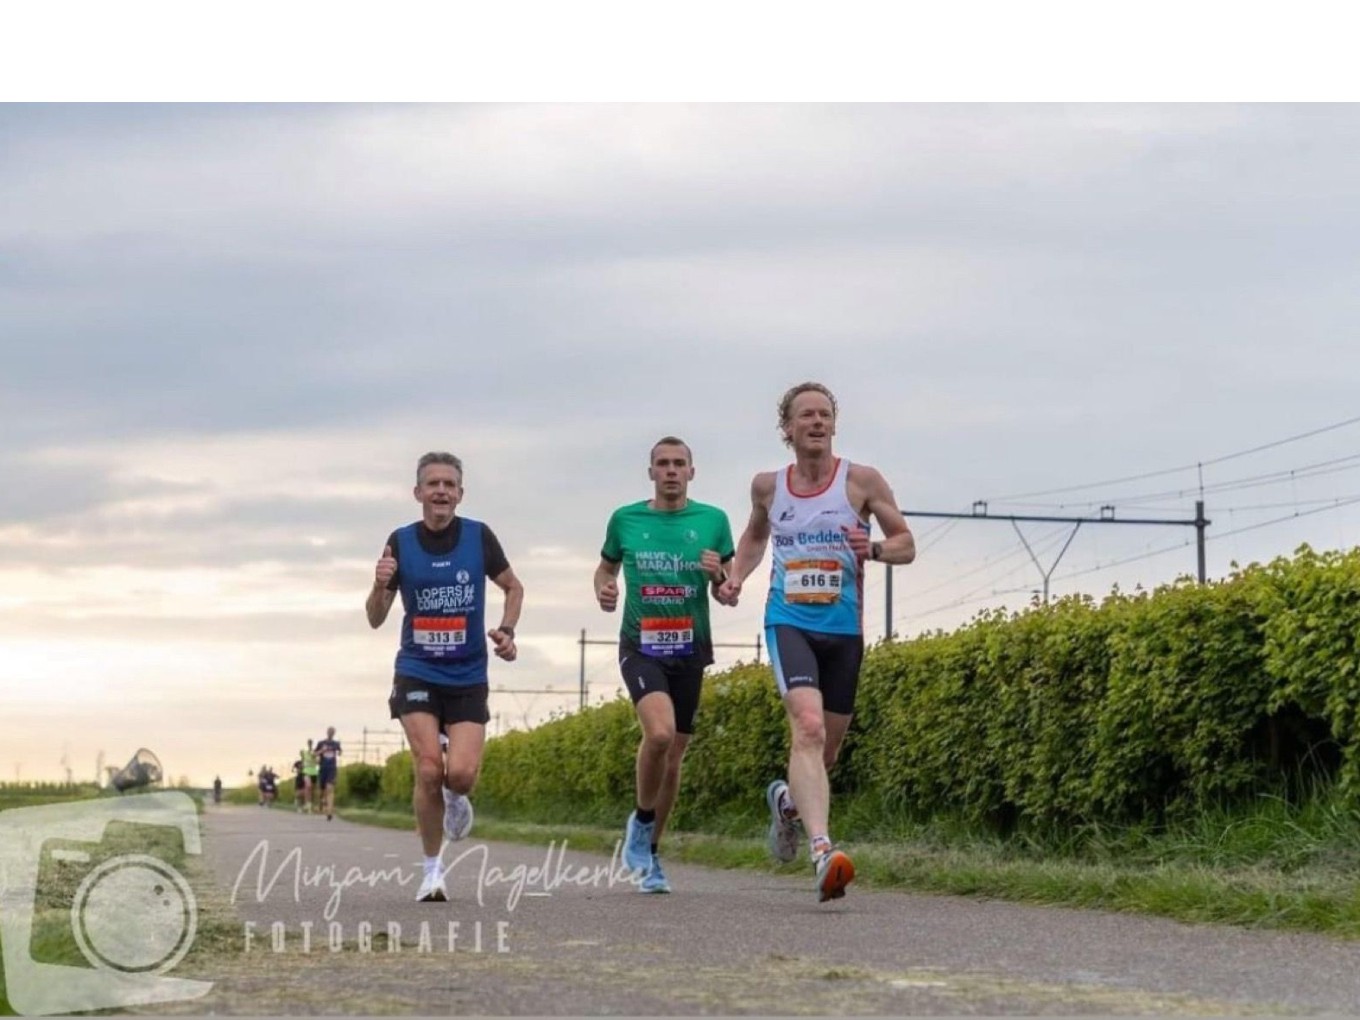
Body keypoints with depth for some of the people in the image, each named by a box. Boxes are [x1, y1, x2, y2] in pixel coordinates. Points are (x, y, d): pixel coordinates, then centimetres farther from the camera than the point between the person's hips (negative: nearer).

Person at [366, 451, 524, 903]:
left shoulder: (478, 536, -3)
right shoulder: (401, 542, -3)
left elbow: (513, 587, 13)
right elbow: (375, 619, 2)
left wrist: (506, 630, -4)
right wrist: (380, 586, -19)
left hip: (468, 676, 0)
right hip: (417, 673, 0)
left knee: (461, 773, -14)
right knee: (428, 769, -13)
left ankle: (455, 799, 26)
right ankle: (432, 869, 6)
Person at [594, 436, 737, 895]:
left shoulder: (712, 521, 3)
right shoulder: (625, 519, 1)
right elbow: (605, 567, 17)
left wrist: (718, 574, -15)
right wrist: (603, 589, -5)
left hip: (690, 650, 2)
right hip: (640, 646, -2)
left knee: (674, 754, 9)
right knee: (660, 731, -26)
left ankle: (650, 852, 27)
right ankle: (641, 819, -1)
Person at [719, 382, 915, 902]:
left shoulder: (861, 481, 0)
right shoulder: (768, 485, 6)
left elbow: (906, 544, 4)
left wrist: (874, 549, -18)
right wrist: (736, 576, 7)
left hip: (843, 628, 1)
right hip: (789, 622, -1)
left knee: (826, 746, 12)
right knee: (807, 726, -25)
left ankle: (786, 798, 48)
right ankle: (823, 851, -36)